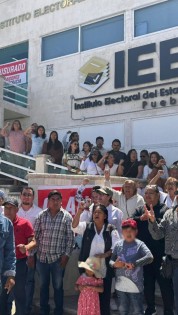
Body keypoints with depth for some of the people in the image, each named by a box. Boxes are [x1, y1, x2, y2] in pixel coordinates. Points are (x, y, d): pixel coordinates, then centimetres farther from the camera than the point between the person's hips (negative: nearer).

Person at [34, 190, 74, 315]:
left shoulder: (67, 216, -4)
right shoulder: (41, 215, 2)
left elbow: (71, 237, -5)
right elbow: (35, 235, 4)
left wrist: (66, 255, -9)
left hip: (58, 258, -2)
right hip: (42, 257, 2)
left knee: (58, 286, 9)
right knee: (43, 285, 14)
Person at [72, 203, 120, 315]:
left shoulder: (111, 230, 0)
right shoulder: (86, 227, 4)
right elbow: (74, 225, -14)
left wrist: (105, 254, -20)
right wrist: (79, 211, -27)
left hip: (105, 271, -1)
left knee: (104, 297, 6)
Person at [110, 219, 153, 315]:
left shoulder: (139, 244, -8)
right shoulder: (118, 245, 2)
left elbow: (150, 257, -22)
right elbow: (111, 260, 5)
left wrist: (134, 264, -29)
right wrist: (114, 264, -18)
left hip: (135, 285, -3)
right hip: (120, 285, 4)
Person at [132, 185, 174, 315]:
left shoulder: (164, 209, -5)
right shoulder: (140, 210, 10)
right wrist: (141, 218, -21)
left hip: (161, 254, -5)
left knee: (165, 283, 2)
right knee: (147, 282, 18)